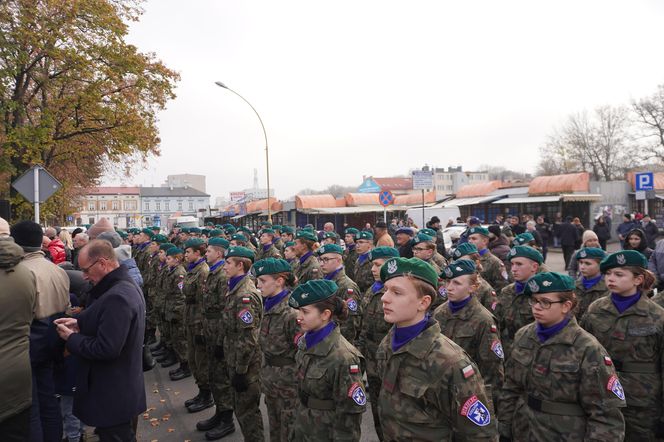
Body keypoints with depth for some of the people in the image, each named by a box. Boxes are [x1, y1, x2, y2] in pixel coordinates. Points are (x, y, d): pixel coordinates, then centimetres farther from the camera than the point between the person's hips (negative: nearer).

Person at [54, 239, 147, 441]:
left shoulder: (117, 297, -29)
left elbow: (105, 349, -30)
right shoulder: (126, 285, 5)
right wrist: (80, 322, 2)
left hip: (113, 395, -10)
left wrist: (71, 338, -15)